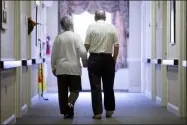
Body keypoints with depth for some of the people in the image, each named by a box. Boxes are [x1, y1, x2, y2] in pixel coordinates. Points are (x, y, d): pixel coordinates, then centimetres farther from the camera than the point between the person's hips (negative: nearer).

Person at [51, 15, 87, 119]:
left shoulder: (58, 38, 1)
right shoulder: (76, 37, -6)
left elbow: (54, 54, 3)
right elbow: (82, 52, -11)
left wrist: (53, 67, 14)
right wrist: (85, 60, 9)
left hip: (61, 68, 2)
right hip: (74, 68, -2)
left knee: (63, 91, 8)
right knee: (75, 89, 8)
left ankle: (66, 111, 12)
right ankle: (70, 103, -18)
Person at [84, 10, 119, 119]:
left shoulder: (91, 27, -2)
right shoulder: (112, 27, 4)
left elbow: (86, 45, -6)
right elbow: (116, 46, -1)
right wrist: (114, 60, 10)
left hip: (94, 59, -2)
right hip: (108, 59, 2)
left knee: (96, 87, 3)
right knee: (108, 86, 14)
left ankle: (98, 112, 2)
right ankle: (109, 111, 21)